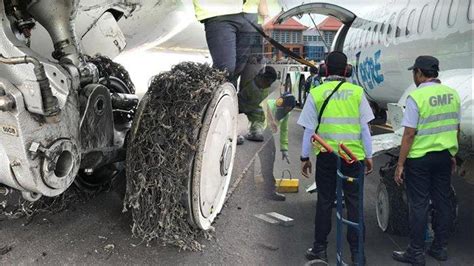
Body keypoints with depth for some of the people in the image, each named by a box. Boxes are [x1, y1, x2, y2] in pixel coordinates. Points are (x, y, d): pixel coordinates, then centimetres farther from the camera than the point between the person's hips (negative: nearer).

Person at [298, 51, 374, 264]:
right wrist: (368, 155, 10)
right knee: (353, 202, 10)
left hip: (326, 156, 0)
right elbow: (364, 128, 2)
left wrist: (305, 157, 7)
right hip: (354, 155, 1)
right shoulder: (357, 92, 0)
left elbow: (309, 129, -1)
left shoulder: (316, 93, -2)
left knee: (325, 202, 10)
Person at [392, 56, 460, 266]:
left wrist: (400, 164, -12)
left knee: (418, 205, 2)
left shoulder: (416, 97, -16)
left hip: (419, 158, -6)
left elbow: (409, 133, -18)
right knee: (442, 202, 14)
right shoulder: (452, 94, 4)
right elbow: (456, 128, 11)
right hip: (444, 156, 6)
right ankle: (440, 248, 26)